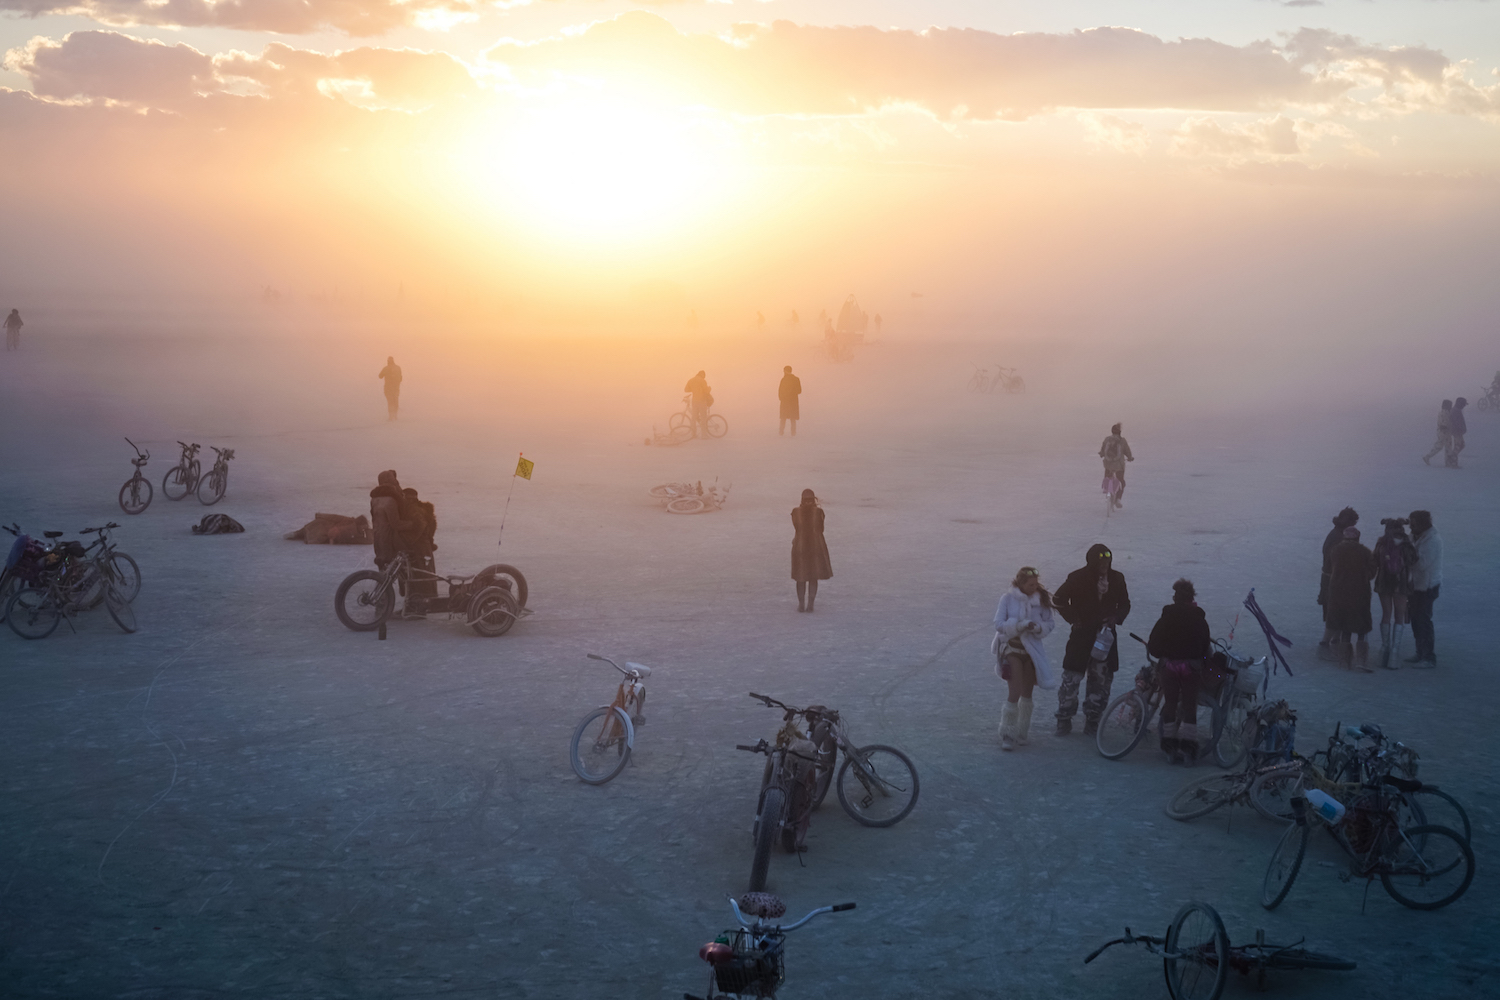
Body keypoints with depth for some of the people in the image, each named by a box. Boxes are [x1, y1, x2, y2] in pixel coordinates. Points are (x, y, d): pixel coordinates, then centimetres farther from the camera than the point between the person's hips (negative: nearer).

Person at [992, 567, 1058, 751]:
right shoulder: (1008, 598, -8)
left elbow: (1049, 624, 0)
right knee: (1014, 692, -12)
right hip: (1011, 648, -3)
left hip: (1031, 650, 4)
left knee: (1027, 694, 10)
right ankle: (1007, 735, -2)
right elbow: (999, 624, -13)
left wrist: (1038, 627, -22)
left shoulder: (1041, 599, 0)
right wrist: (1021, 625, -26)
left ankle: (1021, 733, 25)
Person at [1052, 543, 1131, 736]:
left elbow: (1125, 604, 12)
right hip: (1081, 634, -3)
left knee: (1101, 680, 5)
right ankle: (1064, 719, 9)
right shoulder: (1078, 578, -8)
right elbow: (1059, 599, 0)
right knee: (1071, 678, -3)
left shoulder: (1116, 578, 1)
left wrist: (1116, 618, -7)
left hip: (1105, 634, 3)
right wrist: (1073, 618, -7)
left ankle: (1092, 720, 18)